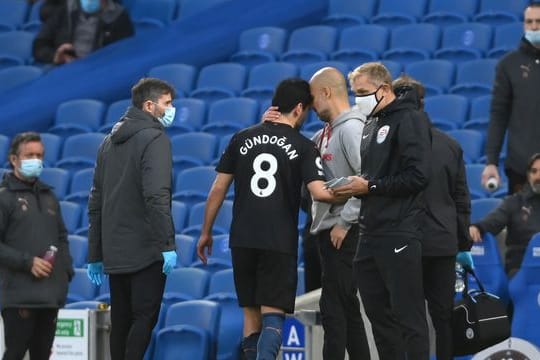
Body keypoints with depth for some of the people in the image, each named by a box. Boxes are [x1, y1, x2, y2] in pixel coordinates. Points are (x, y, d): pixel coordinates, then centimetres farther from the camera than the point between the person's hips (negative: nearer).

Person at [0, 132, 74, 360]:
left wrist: (66, 271, 9)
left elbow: (62, 238, 23)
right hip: (19, 295, -6)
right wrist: (27, 262, -16)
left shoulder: (48, 196, 18)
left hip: (51, 295, 6)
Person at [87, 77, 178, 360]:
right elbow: (156, 196, -22)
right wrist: (168, 244, -23)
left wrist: (95, 255, 20)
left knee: (120, 323, 11)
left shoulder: (110, 141, 15)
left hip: (114, 252, 7)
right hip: (146, 249, -7)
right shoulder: (154, 138, -10)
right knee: (145, 317, -6)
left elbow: (96, 201, 17)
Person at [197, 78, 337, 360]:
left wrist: (206, 233, 15)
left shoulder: (242, 139, 7)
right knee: (272, 315, -4)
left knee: (251, 313, 14)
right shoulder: (303, 147, -4)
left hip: (242, 240, 3)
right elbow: (319, 192, -15)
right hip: (280, 242, -3)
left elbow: (218, 189, 7)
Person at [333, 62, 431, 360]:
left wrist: (369, 186, -13)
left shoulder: (408, 120, -7)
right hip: (370, 233, 9)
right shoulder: (371, 126, 19)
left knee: (408, 315, -7)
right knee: (378, 313, 11)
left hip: (398, 232, -9)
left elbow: (417, 176, -17)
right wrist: (354, 187, 7)